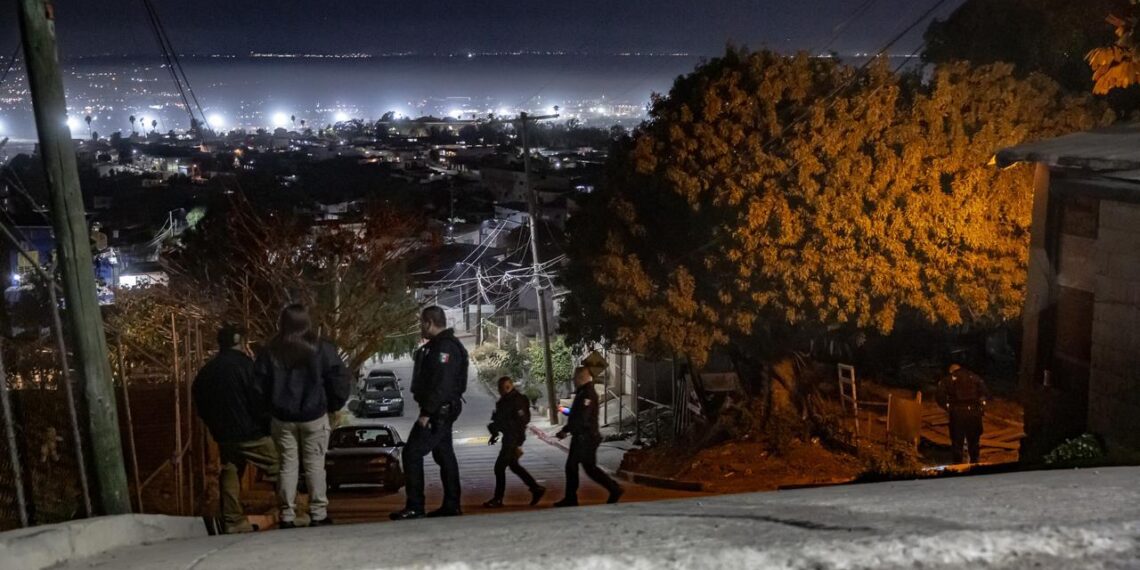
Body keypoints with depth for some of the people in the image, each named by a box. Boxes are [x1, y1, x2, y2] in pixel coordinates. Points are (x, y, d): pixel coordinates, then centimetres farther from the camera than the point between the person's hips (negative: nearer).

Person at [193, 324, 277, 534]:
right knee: (279, 468, 1)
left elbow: (200, 405, 17)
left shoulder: (206, 371, 11)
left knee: (230, 475, 12)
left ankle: (233, 521, 12)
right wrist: (269, 424, -5)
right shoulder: (244, 364, -12)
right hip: (250, 432, -7)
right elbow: (260, 398, -16)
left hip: (224, 435, 7)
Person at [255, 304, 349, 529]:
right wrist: (333, 405, 8)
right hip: (314, 417, -2)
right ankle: (318, 514, 7)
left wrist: (269, 409, 14)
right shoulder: (322, 349, -8)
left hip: (282, 418, 2)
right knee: (315, 465, 6)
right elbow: (339, 380, -7)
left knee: (288, 465, 9)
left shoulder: (270, 352, -1)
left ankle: (287, 516, 10)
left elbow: (258, 384, 1)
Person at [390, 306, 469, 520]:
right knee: (444, 455, 13)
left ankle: (414, 507, -9)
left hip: (438, 411, -11)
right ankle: (451, 505, 19)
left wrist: (427, 412, -25)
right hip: (442, 411, 11)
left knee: (412, 453, -11)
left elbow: (442, 384, -25)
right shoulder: (438, 346, 17)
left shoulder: (445, 347, -17)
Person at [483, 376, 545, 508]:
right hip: (508, 438, 10)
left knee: (499, 467, -6)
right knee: (513, 465, 16)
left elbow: (521, 423, -21)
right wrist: (495, 434, 19)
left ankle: (498, 499, 4)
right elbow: (500, 419, 23)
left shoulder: (517, 401, -18)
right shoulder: (505, 400, 10)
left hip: (513, 439, -10)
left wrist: (518, 444, -22)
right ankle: (537, 488, 23)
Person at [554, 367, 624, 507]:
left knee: (590, 467, -4)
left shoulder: (587, 394, -18)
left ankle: (615, 489, 4)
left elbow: (581, 419, -24)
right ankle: (570, 498, 16)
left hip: (586, 438, -10)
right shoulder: (583, 392, 14)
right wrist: (566, 429, 13)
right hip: (580, 438, 10)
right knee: (571, 466, 11)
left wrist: (565, 430, -17)